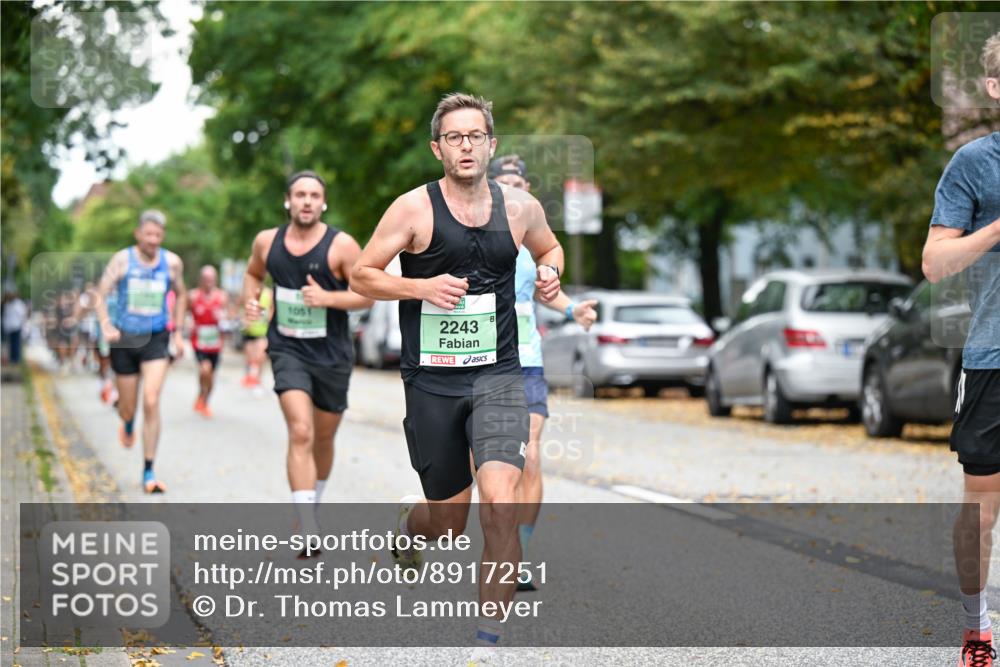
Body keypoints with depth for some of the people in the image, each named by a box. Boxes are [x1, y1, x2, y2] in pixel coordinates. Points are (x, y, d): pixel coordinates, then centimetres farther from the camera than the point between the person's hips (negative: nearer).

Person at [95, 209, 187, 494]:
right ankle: (127, 424, 50)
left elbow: (181, 295, 18)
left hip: (156, 339, 0)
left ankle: (148, 472, -8)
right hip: (124, 340, 0)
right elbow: (101, 294, -7)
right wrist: (106, 326, -22)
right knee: (129, 407, 9)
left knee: (151, 403, -15)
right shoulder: (122, 260, -6)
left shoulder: (172, 262, 1)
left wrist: (178, 333, 15)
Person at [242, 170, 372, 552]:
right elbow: (253, 273, 21)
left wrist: (328, 298, -23)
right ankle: (308, 532, -22)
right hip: (288, 351, 0)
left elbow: (367, 294, -8)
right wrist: (250, 300, 1)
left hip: (332, 355, 0)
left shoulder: (341, 245, -9)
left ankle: (313, 504, 44)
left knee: (324, 438, 16)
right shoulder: (267, 242, 1)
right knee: (300, 434, -18)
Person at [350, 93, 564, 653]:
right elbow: (362, 275, -2)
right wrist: (422, 286, -17)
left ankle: (491, 642, -9)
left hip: (497, 376, 1)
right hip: (432, 380, -1)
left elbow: (550, 247, 25)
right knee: (449, 523, 9)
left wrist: (550, 274, 3)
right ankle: (409, 525, 50)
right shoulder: (414, 208, -5)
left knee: (501, 502, -20)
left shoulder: (520, 207, 4)